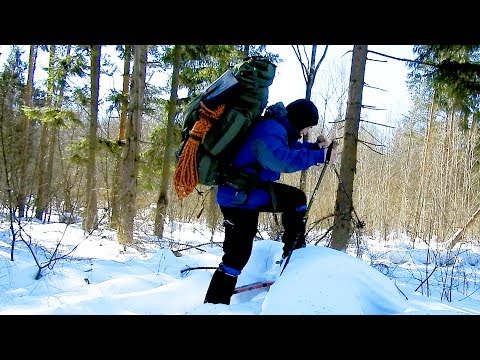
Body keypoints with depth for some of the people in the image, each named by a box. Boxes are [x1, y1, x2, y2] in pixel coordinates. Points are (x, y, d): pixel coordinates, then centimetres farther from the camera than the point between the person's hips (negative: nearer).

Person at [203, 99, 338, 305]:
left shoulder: (278, 128, 7)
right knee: (238, 254, -7)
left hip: (253, 191, 10)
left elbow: (290, 150, 21)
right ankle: (214, 303, 3)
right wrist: (320, 156, -33)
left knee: (296, 199, 11)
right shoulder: (269, 131, -25)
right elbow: (285, 161, -38)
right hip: (238, 198, -10)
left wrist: (314, 147, 6)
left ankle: (293, 252, 18)